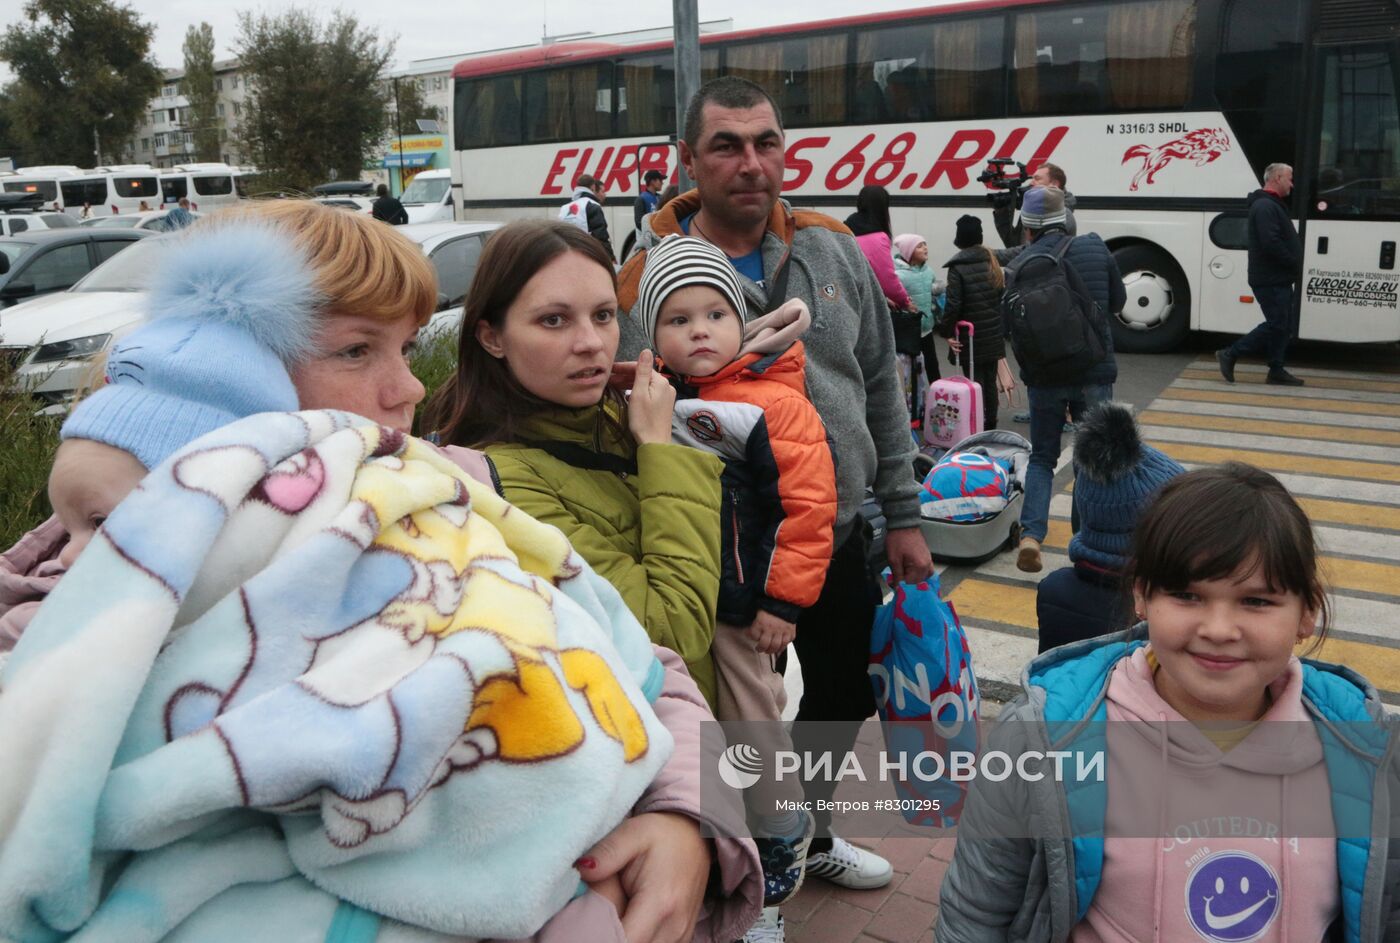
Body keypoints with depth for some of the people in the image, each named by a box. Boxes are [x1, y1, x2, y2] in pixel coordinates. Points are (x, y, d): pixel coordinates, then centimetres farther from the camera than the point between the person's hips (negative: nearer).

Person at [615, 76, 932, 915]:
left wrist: (903, 515, 7)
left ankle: (807, 834, 52)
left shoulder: (836, 251, 1)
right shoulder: (649, 279, -12)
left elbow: (880, 388, 8)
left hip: (842, 538, 5)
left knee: (846, 696, 22)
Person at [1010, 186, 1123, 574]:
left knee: (1042, 457, 13)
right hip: (1094, 374, 0)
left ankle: (1031, 535, -2)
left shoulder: (1020, 265, -9)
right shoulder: (1096, 249, -4)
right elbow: (1117, 302, 9)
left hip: (1044, 377, 0)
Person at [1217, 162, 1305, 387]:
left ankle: (1277, 371, 14)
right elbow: (1271, 243, -25)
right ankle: (1229, 354, -3)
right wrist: (1293, 263, -15)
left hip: (1279, 279, 11)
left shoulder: (1274, 206, 20)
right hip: (1270, 280, -11)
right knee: (1276, 325, -8)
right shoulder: (1265, 207, -15)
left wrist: (1294, 263, 7)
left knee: (1286, 326, 11)